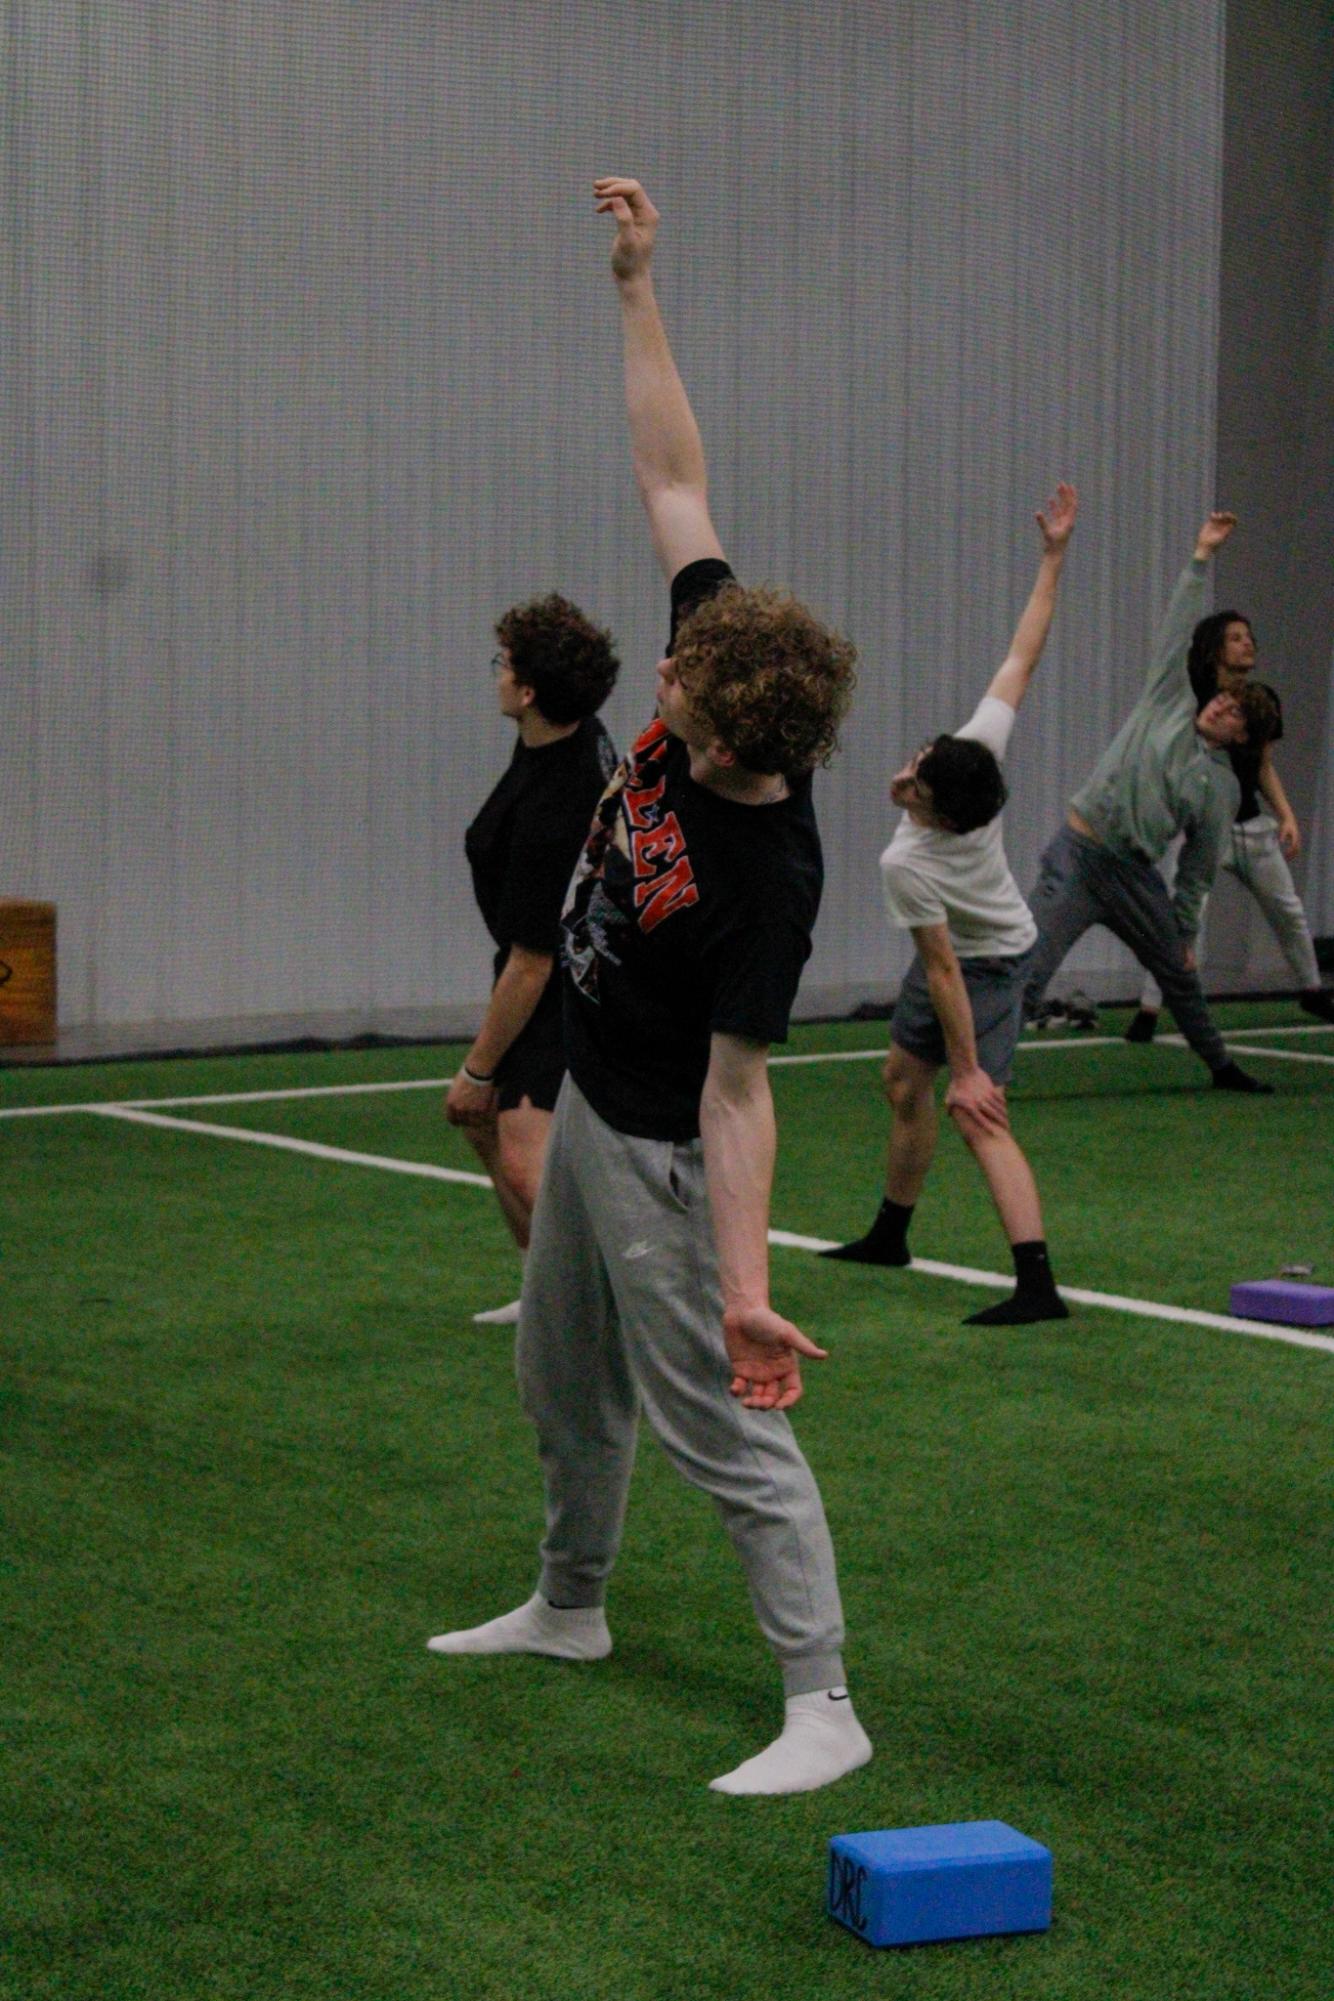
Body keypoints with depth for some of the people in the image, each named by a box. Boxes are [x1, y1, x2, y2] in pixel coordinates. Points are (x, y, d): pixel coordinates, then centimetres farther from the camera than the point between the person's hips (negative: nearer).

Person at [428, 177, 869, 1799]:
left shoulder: (768, 875, -33)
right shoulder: (702, 699, -14)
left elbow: (736, 1091, -33)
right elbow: (674, 479, -8)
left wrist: (745, 1282, -39)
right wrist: (638, 288, -10)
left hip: (663, 1151, -9)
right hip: (589, 1108, 9)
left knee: (725, 1429, -6)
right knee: (564, 1381, 24)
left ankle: (821, 1707, 1)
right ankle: (569, 1604, 44)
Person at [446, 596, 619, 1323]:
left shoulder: (547, 815, -33)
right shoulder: (584, 737, -6)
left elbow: (530, 964, -27)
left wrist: (478, 1070, -16)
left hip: (567, 994, -11)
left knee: (525, 1163, -23)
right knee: (486, 1125, 23)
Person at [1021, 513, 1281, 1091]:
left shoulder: (1222, 788, 8)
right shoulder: (1170, 703, 4)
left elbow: (1197, 869, 12)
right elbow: (1178, 631, 1)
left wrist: (1186, 931, 10)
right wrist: (1201, 560, -3)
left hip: (1135, 873, 3)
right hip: (1078, 858, -3)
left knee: (1179, 974, 14)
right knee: (1026, 974, -13)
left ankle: (1221, 1066, 34)